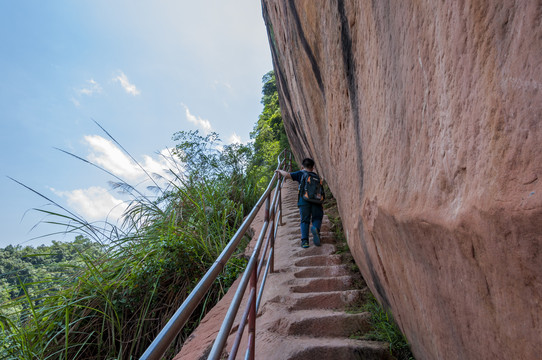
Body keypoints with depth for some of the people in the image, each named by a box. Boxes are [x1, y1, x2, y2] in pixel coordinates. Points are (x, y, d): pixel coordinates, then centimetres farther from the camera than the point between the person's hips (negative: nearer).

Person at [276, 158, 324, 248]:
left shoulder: (301, 174, 13)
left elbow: (287, 175, 1)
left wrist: (280, 171, 20)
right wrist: (321, 205, 34)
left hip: (304, 200, -2)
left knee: (304, 221, 9)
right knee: (317, 218, 16)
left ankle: (304, 241, -3)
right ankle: (316, 228, -18)